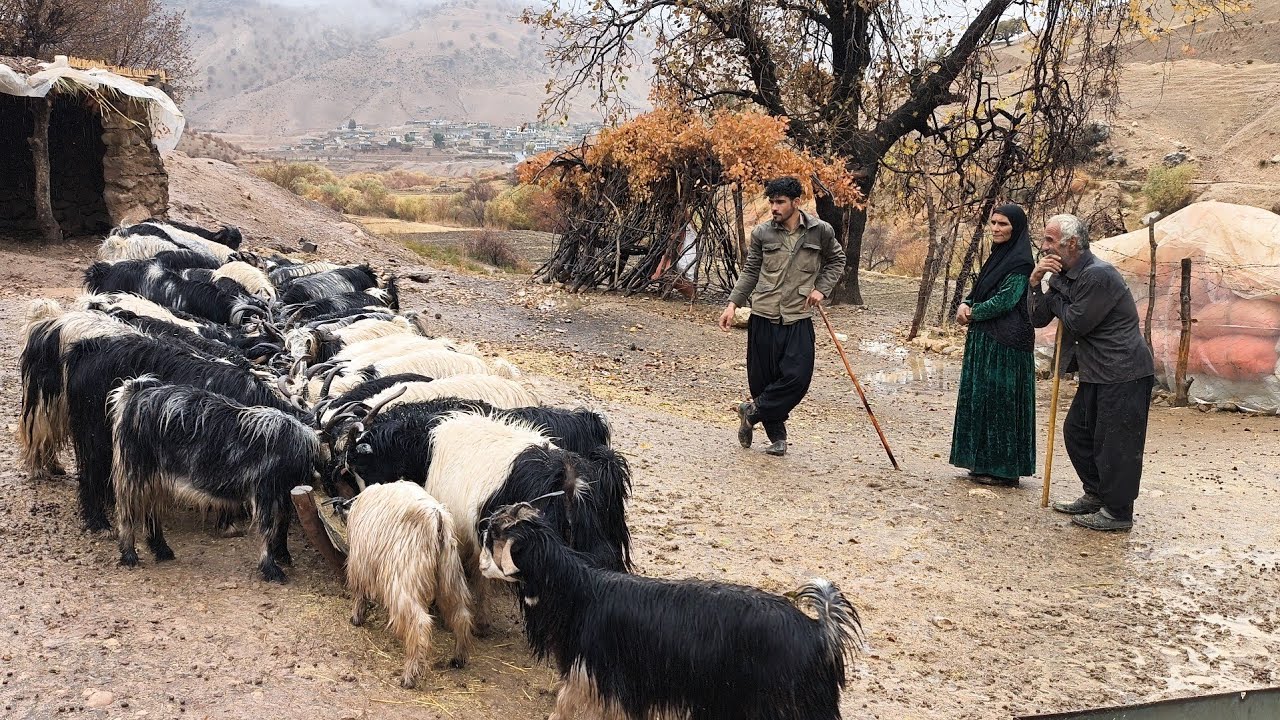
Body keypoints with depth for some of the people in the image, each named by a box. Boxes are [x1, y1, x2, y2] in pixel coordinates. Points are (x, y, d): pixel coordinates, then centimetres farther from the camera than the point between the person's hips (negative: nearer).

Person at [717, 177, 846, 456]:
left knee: (797, 378, -12)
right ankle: (776, 436, 20)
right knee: (763, 379, 4)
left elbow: (837, 260, 16)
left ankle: (752, 412, 9)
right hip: (764, 318, 1)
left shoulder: (820, 231, -1)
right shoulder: (762, 233, 1)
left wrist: (821, 288, 2)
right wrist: (732, 304, 1)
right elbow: (750, 272, 10)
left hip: (799, 320, -1)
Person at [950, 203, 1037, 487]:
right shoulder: (999, 256, 14)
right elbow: (980, 291, 17)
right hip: (985, 339, 9)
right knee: (981, 397, 12)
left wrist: (973, 313, -7)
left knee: (1000, 400, -4)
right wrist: (966, 305, -3)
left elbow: (1004, 300, -19)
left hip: (1006, 343, -9)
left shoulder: (1021, 262, -13)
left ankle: (1003, 469, 3)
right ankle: (984, 462, 21)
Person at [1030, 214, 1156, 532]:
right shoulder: (1065, 275, 10)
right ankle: (1095, 495, 31)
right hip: (1097, 373, 10)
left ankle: (1117, 512, 7)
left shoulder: (1098, 275, -20)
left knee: (1115, 443, -3)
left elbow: (1076, 323, -21)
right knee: (1076, 432, 17)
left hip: (1123, 374, -10)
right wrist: (1036, 282, -7)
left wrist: (1056, 293, -6)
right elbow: (1038, 318, 7)